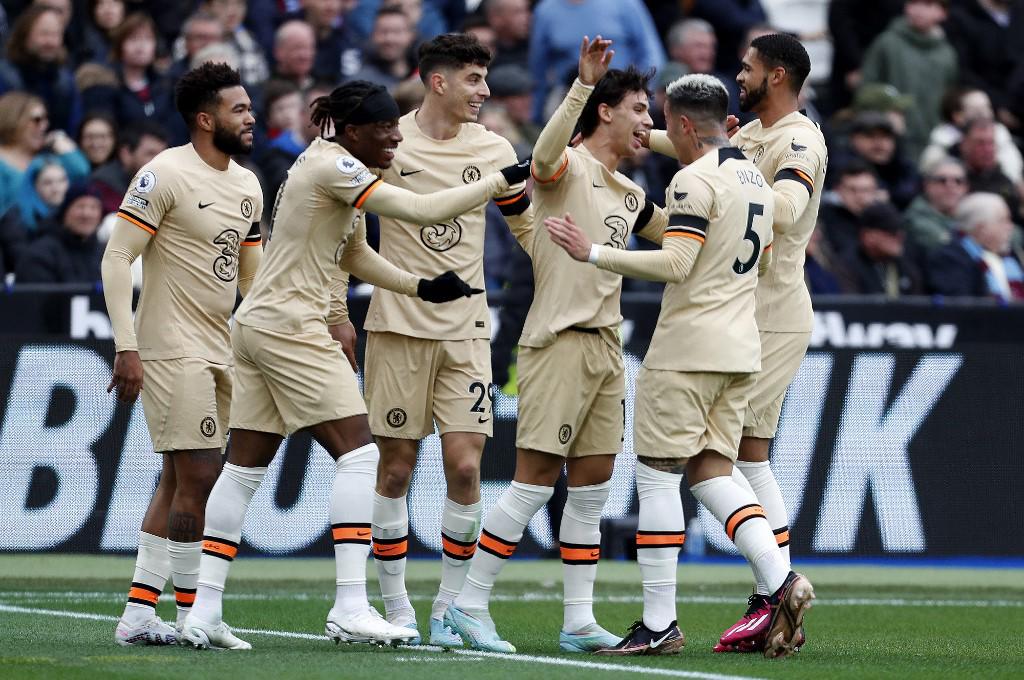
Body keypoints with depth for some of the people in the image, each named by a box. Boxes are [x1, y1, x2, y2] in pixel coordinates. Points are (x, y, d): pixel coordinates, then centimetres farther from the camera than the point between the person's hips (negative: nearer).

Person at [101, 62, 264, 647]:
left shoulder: (247, 186, 13)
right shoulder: (166, 175, -12)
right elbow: (118, 259, -14)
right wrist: (126, 347, -20)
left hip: (220, 351, 9)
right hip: (172, 351, -9)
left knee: (180, 481, 9)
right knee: (198, 476, -11)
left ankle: (139, 614, 14)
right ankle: (191, 616, -5)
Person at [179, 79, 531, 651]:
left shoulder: (338, 168, 15)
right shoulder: (332, 166, -15)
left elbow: (353, 253, 26)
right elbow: (423, 211, -23)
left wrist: (421, 287, 15)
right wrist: (504, 180, -17)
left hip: (258, 325, 10)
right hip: (290, 327, -10)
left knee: (245, 467, 8)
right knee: (358, 454, -10)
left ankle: (204, 613, 7)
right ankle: (351, 608, -16)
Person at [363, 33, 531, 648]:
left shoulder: (493, 150, 6)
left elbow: (527, 224, 22)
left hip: (466, 328, 2)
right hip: (398, 324, -2)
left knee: (465, 465, -7)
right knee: (396, 469, 0)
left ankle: (450, 607, 4)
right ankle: (397, 608, 10)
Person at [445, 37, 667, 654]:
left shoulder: (628, 194, 18)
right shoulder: (568, 168, -7)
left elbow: (675, 228, 35)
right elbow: (545, 153, -31)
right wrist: (583, 85, -42)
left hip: (607, 346, 8)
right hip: (560, 341, -8)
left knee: (593, 486, 7)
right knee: (535, 480, -9)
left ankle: (579, 621, 10)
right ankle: (471, 604, -1)